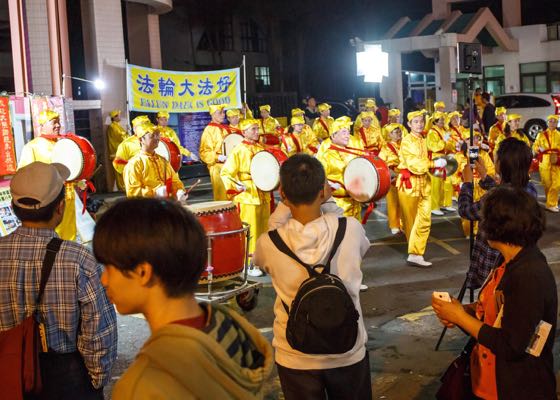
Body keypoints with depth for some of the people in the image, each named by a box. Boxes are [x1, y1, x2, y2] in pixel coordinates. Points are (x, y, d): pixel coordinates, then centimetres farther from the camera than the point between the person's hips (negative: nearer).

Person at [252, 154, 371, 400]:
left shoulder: (269, 243, -19)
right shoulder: (351, 229, -18)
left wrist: (284, 204, 6)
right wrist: (328, 203, 11)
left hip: (295, 358, 0)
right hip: (349, 353, 0)